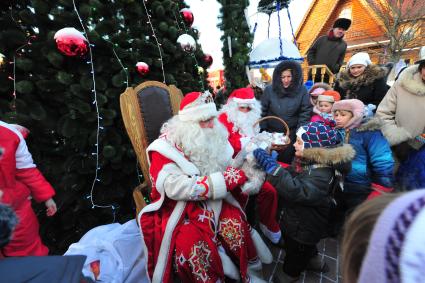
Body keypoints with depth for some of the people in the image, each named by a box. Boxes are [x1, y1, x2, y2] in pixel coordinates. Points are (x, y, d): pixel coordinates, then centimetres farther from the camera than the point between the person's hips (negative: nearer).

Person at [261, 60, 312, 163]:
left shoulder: (302, 91, -6)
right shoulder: (269, 90, -7)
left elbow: (305, 112, -3)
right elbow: (263, 111, -2)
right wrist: (263, 130, -4)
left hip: (291, 132, 0)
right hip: (271, 131, 1)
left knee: (286, 158, 7)